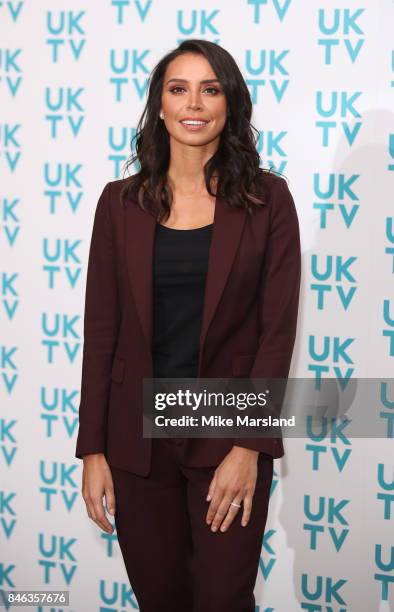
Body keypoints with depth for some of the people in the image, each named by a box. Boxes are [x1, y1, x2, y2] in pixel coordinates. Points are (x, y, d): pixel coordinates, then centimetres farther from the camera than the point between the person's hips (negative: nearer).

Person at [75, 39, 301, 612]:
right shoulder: (122, 201, 3)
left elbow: (278, 328, -5)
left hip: (229, 434, -2)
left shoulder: (267, 199, -2)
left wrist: (249, 447, -12)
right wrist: (93, 451, -1)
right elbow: (101, 329, 2)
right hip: (138, 436, 2)